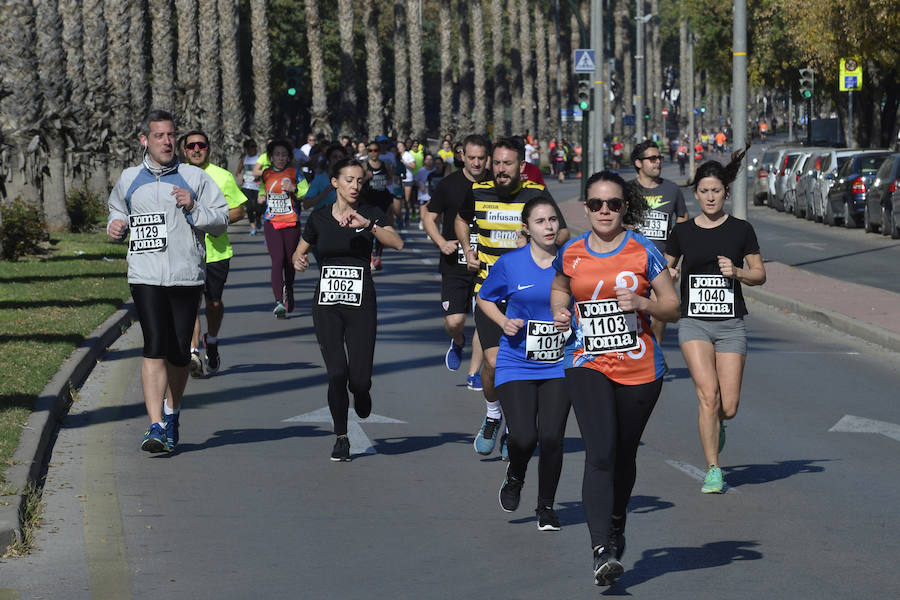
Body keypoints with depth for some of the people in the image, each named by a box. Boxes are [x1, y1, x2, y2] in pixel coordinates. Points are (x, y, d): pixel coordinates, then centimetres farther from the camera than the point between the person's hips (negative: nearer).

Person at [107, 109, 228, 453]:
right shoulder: (129, 180, 12)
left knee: (179, 353, 6)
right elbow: (117, 210, 29)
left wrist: (194, 208, -12)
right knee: (155, 349, -14)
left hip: (187, 276, 0)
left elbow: (221, 222, 6)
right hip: (146, 278, 0)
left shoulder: (195, 178, 6)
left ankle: (172, 414, 30)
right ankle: (156, 427, -17)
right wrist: (115, 227, 6)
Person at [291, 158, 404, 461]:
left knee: (359, 379, -7)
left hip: (361, 303, -1)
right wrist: (299, 260, -4)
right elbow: (299, 252, 19)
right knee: (337, 373, -10)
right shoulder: (319, 217, 6)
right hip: (326, 303, 1)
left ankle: (360, 391, 32)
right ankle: (341, 437, 8)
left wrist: (367, 224, -28)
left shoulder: (370, 213, 1)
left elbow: (397, 243, -15)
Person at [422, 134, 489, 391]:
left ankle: (474, 373, 12)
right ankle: (457, 341, 29)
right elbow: (429, 216, 6)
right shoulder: (449, 184, -2)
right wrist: (442, 242, -9)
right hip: (455, 264, -1)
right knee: (453, 321, -7)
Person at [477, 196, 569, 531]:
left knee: (551, 437, -8)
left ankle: (546, 506, 14)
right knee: (523, 437, -14)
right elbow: (484, 299, 13)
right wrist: (504, 322, -5)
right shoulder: (510, 264, -2)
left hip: (558, 367, 1)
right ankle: (515, 478, 22)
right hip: (516, 365, -1)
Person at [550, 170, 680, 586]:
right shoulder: (571, 254, 3)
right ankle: (602, 551, -23)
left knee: (624, 455, 14)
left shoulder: (643, 252, -3)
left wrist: (641, 303, -18)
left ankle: (616, 523, 42)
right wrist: (560, 312, 4)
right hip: (588, 366, 0)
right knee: (600, 454, -17)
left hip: (639, 369, 0)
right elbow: (560, 287, 25)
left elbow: (672, 307, 1)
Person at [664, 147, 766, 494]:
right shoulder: (682, 232, 5)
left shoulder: (741, 230, 3)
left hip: (731, 325, 0)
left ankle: (715, 426, 35)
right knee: (708, 394, -18)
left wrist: (736, 271, -11)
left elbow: (760, 274, 8)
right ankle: (713, 471, -10)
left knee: (729, 407, -3)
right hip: (694, 322, 0)